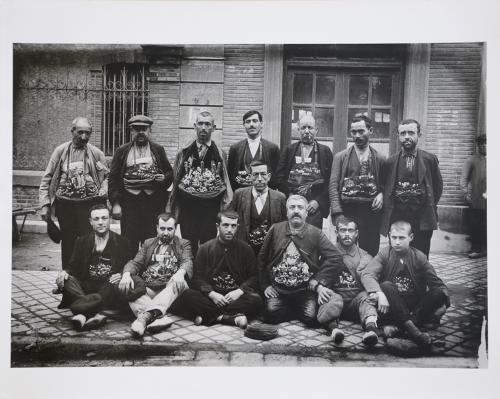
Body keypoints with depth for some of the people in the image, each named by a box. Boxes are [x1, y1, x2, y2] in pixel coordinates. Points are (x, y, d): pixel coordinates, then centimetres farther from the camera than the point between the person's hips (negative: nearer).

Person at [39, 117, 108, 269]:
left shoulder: (97, 153, 3)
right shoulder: (61, 151, 4)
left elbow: (106, 177, 10)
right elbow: (47, 179, 5)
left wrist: (102, 193, -9)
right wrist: (45, 204, -1)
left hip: (89, 205, -1)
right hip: (65, 204, 1)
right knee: (67, 242, 11)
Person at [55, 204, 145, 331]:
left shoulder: (121, 243, 12)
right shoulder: (82, 242, 18)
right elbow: (73, 266, 11)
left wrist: (122, 276, -16)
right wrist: (65, 272, -13)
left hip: (110, 289, -2)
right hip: (86, 288, 2)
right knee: (66, 279, -25)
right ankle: (94, 314, -46)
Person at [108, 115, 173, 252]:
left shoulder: (158, 150, 13)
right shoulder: (122, 151, 9)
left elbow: (170, 172, 18)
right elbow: (113, 179, 5)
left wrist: (164, 178, -6)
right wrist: (115, 203, -4)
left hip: (154, 201, 1)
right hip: (129, 202, -1)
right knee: (129, 242, 2)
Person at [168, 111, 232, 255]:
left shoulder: (220, 154, 4)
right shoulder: (184, 152, 6)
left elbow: (226, 183, 4)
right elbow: (175, 179, 9)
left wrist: (226, 210, -3)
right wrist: (171, 209, 6)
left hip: (211, 210, -1)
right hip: (187, 208, 1)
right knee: (188, 247, 9)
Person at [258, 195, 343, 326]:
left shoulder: (316, 234, -1)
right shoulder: (275, 230, 4)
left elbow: (335, 258, -9)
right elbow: (262, 259, 10)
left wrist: (316, 283, -15)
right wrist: (265, 285, 5)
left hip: (306, 290, -1)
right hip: (278, 290, 2)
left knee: (311, 317, -22)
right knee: (271, 313, -21)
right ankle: (294, 313, 13)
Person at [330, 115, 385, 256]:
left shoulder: (380, 159, 9)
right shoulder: (341, 157, 7)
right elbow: (333, 185, 0)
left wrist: (381, 194, -8)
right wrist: (337, 212, -10)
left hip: (371, 210, 1)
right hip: (346, 210, 0)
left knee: (370, 254, 4)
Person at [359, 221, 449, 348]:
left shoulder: (419, 257, 3)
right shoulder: (384, 254, -2)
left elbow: (437, 283, 3)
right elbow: (366, 274, -19)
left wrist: (442, 303, -17)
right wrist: (379, 293, -37)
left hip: (415, 306, 2)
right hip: (392, 307, -2)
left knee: (438, 293, -22)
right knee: (385, 286, -29)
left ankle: (399, 327, -33)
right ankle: (411, 328, -39)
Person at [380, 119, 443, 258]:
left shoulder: (430, 159, 5)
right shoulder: (390, 162, 6)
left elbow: (438, 186, 11)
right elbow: (385, 189, 10)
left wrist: (429, 208, 5)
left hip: (422, 221, 0)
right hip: (396, 219, 1)